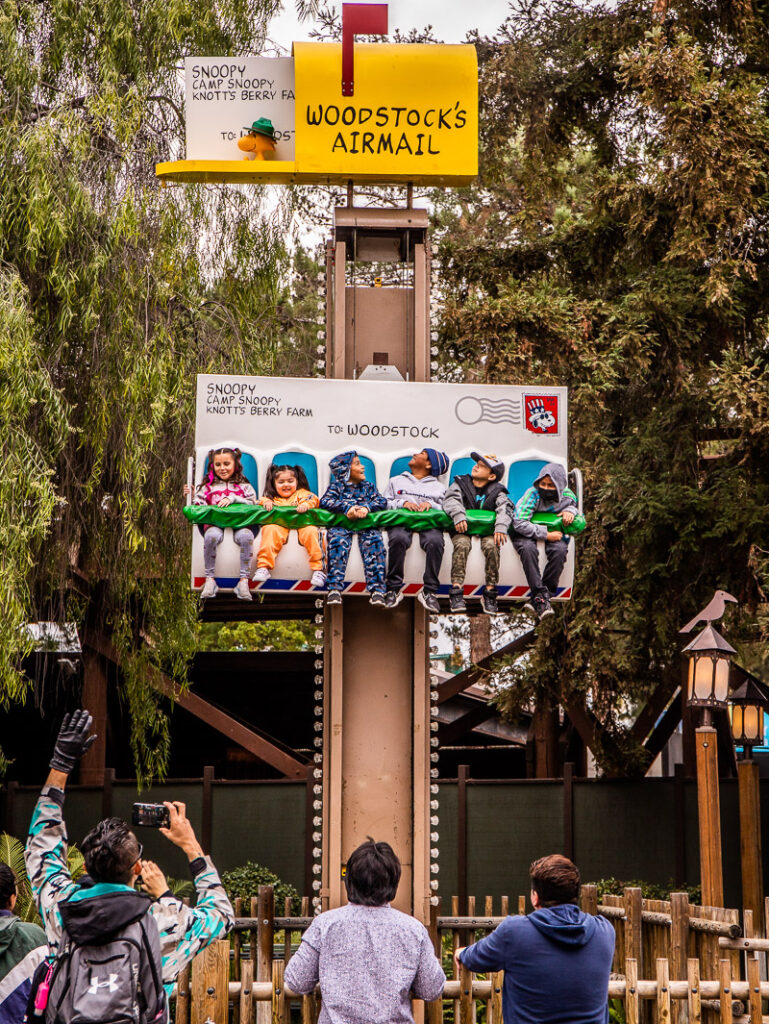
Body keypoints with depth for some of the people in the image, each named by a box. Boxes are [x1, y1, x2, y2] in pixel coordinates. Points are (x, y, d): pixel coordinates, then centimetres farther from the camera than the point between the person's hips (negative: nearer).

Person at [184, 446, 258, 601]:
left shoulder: (244, 486, 19)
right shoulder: (208, 486, 21)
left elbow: (252, 504, 4)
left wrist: (233, 498, -6)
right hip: (214, 522, 0)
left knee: (246, 536, -37)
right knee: (211, 536, -38)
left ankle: (244, 580, -34)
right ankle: (210, 579, -29)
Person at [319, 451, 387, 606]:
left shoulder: (368, 486, 24)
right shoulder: (337, 485, 16)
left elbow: (382, 502, 9)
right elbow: (325, 501, -2)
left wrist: (367, 507, -13)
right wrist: (346, 507, -17)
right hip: (341, 523, -2)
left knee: (374, 541, -31)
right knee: (338, 540, -35)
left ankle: (377, 589, -37)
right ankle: (334, 589, -41)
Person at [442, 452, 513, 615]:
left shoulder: (496, 491, 9)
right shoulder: (461, 483, 11)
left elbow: (505, 508, -9)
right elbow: (450, 499, -7)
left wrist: (501, 526, -31)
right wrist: (458, 515, -30)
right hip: (463, 528, 0)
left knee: (491, 546, -31)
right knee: (462, 544, -33)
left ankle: (489, 594, -24)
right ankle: (456, 593, -36)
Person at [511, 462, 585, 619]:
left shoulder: (567, 496, -8)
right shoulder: (532, 494, -20)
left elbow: (580, 527, 10)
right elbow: (519, 523, -29)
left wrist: (571, 511, -13)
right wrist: (546, 534, -29)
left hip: (553, 532, 3)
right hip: (527, 533, -3)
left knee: (560, 550, -30)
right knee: (528, 548, -37)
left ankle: (537, 600, -25)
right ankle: (540, 595, -34)